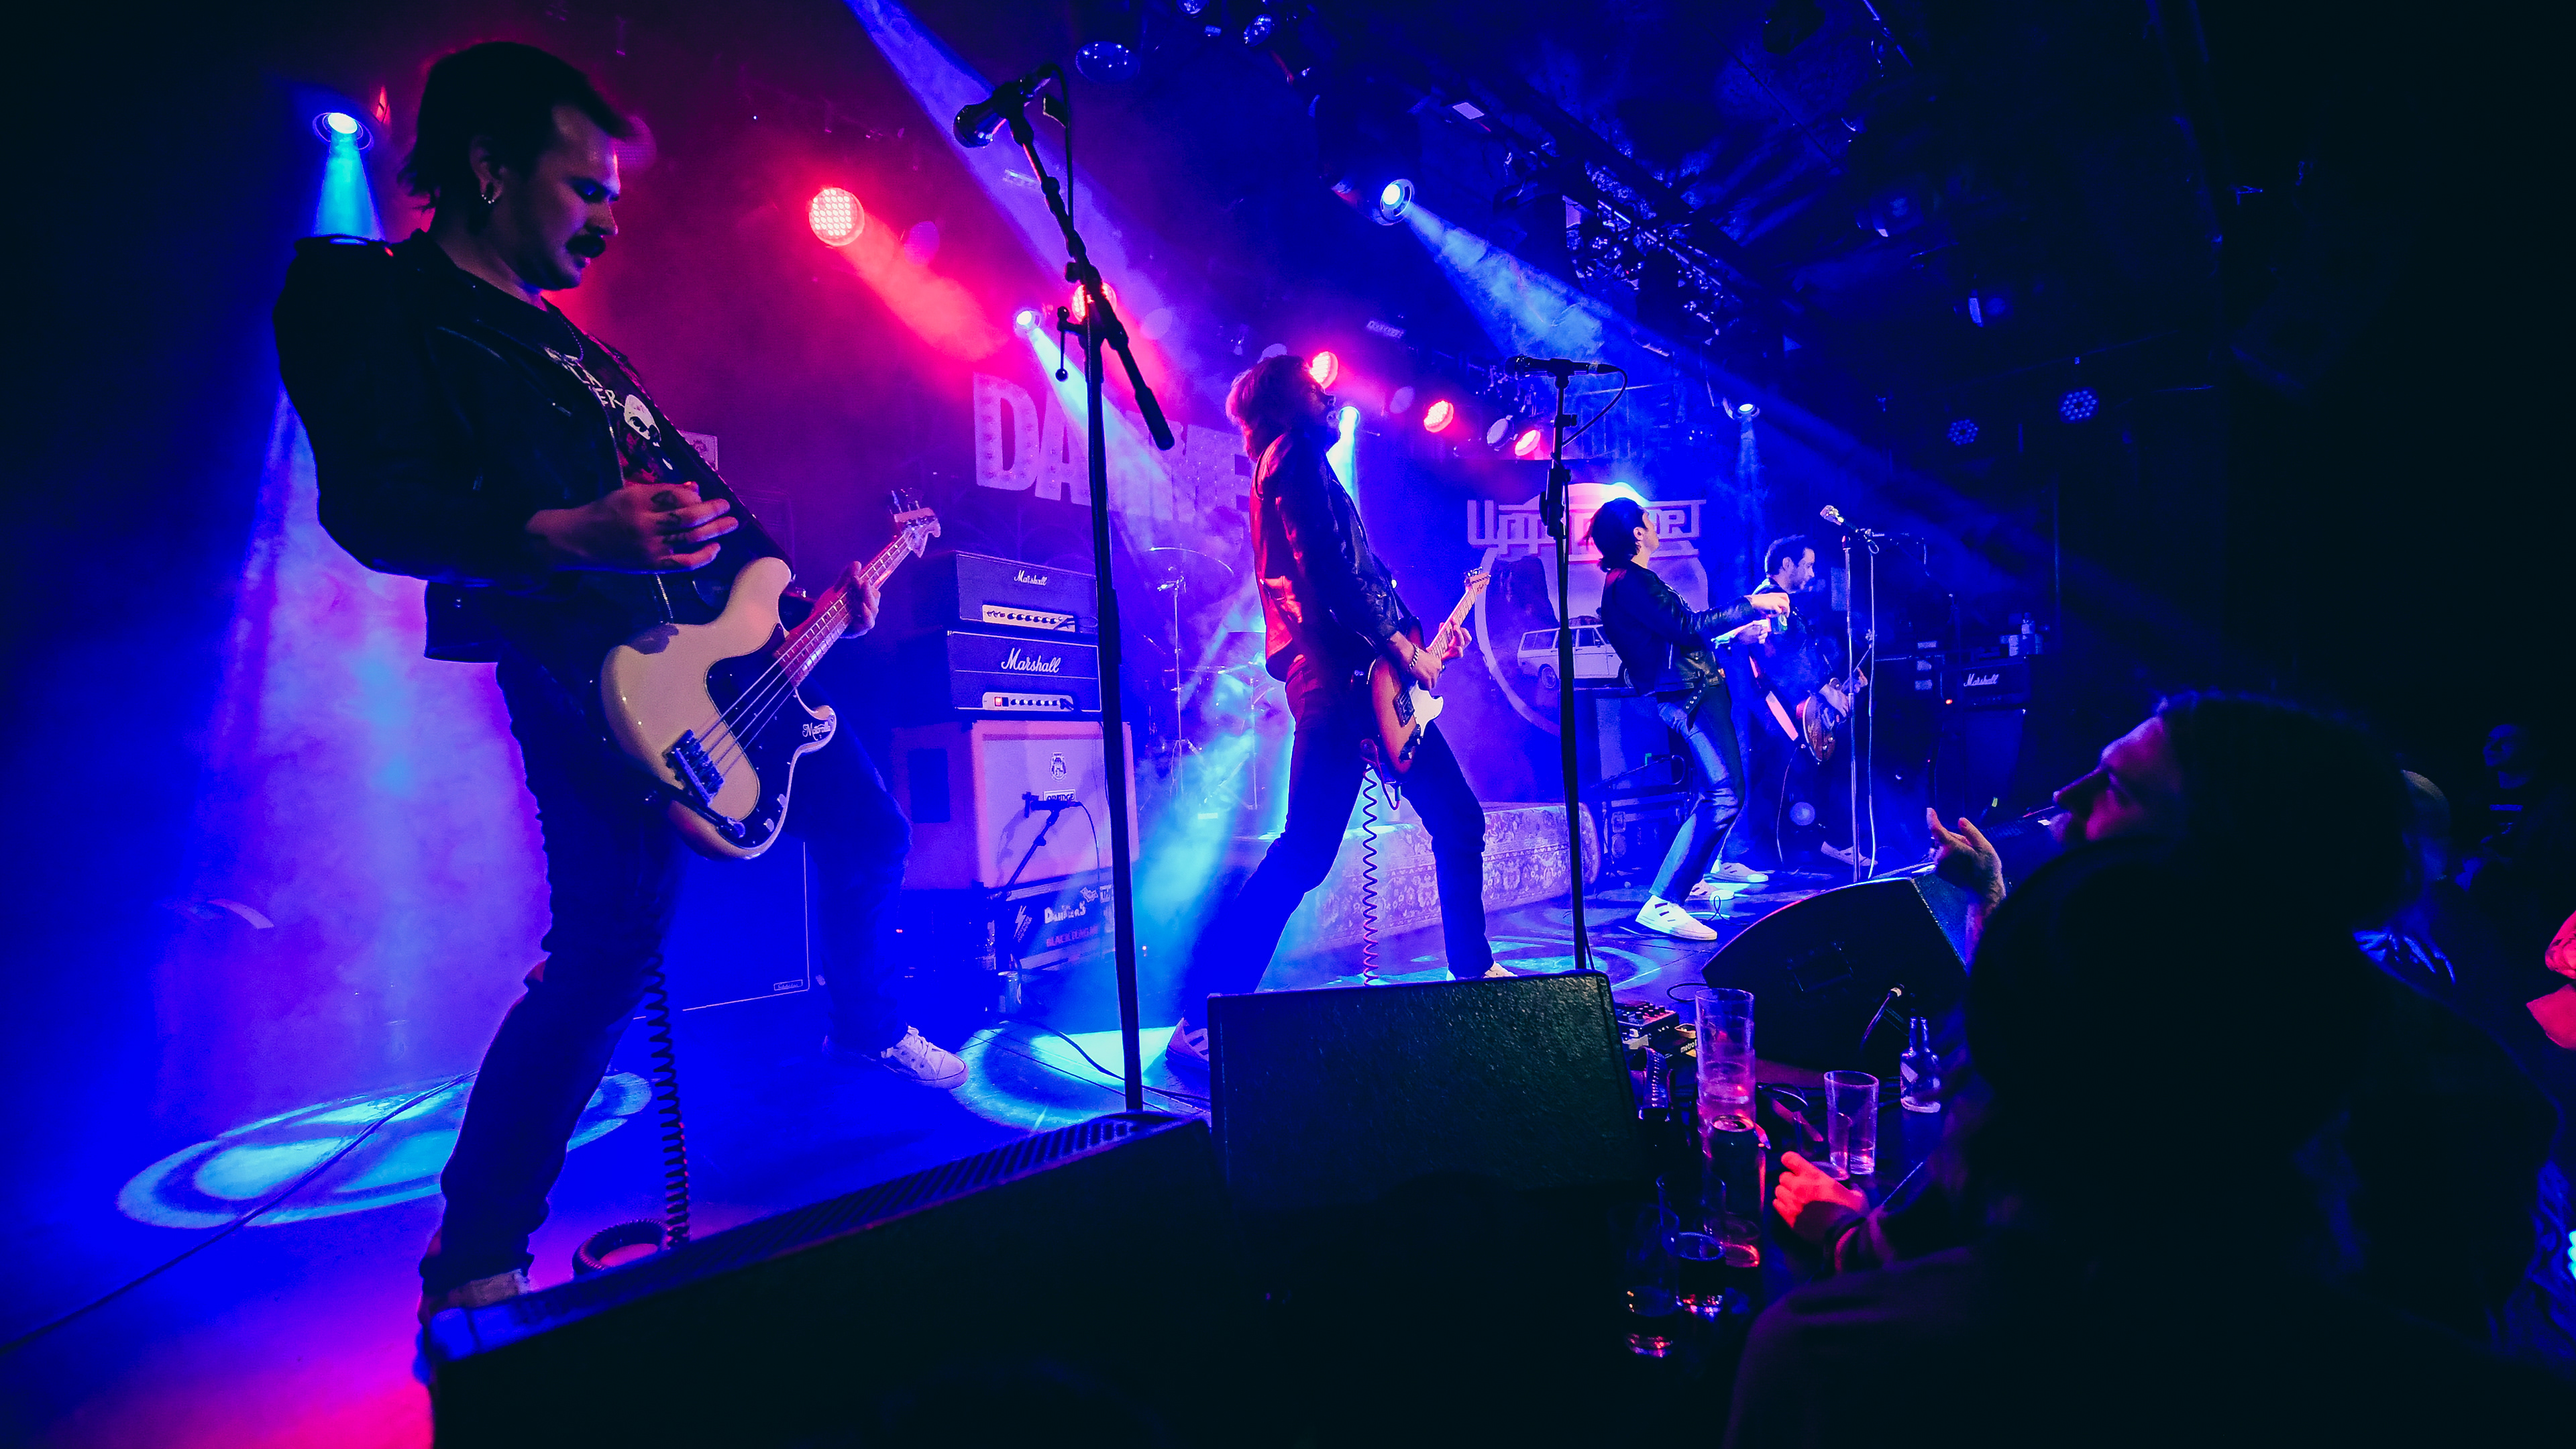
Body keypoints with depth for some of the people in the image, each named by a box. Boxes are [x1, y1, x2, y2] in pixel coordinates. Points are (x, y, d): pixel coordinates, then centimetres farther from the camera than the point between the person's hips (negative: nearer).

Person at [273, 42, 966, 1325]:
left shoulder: (571, 346, 23)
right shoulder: (372, 300, -3)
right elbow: (369, 505, -18)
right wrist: (569, 536, -33)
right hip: (587, 672, -9)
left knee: (865, 827, 15)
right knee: (613, 943, -15)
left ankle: (871, 1029, 38)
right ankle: (473, 1255, 2)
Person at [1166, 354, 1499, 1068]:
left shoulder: (1307, 465, 26)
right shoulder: (1294, 458, -4)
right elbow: (1327, 571, -17)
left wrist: (1421, 638, 19)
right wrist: (1399, 646, -13)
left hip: (1368, 674, 10)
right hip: (1335, 675, -10)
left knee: (1459, 820, 16)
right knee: (1304, 854, -13)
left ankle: (1473, 966, 32)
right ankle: (1201, 1018, -9)